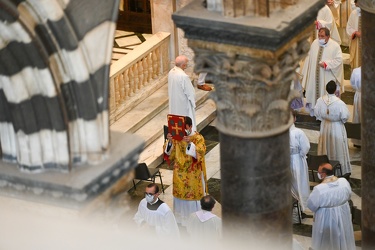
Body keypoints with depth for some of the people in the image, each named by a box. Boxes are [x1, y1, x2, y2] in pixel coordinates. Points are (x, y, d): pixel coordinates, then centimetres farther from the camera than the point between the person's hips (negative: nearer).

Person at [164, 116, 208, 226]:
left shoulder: (198, 138, -15)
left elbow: (200, 153, -28)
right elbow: (168, 153, -4)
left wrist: (190, 143, -40)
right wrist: (169, 141, -22)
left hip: (193, 173, -4)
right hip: (179, 173, 4)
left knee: (193, 195, 6)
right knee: (180, 193, 16)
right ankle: (181, 217, 34)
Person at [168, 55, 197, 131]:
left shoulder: (171, 72, -6)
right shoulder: (183, 76, -31)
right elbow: (190, 92, -22)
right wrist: (193, 103, -5)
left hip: (174, 102, 8)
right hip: (183, 104, -8)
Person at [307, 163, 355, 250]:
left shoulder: (319, 189, -31)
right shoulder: (344, 182, -19)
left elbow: (311, 205, -18)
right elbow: (348, 195, 0)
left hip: (327, 217, -4)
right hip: (343, 213, 4)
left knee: (326, 238, 21)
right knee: (342, 234, 27)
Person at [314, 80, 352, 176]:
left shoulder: (320, 100, -15)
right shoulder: (339, 103, -27)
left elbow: (317, 113, -2)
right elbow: (345, 116, -21)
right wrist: (342, 120, 1)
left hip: (325, 126, 4)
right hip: (337, 127, -4)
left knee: (326, 146, 20)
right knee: (339, 147, 9)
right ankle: (344, 170, 18)